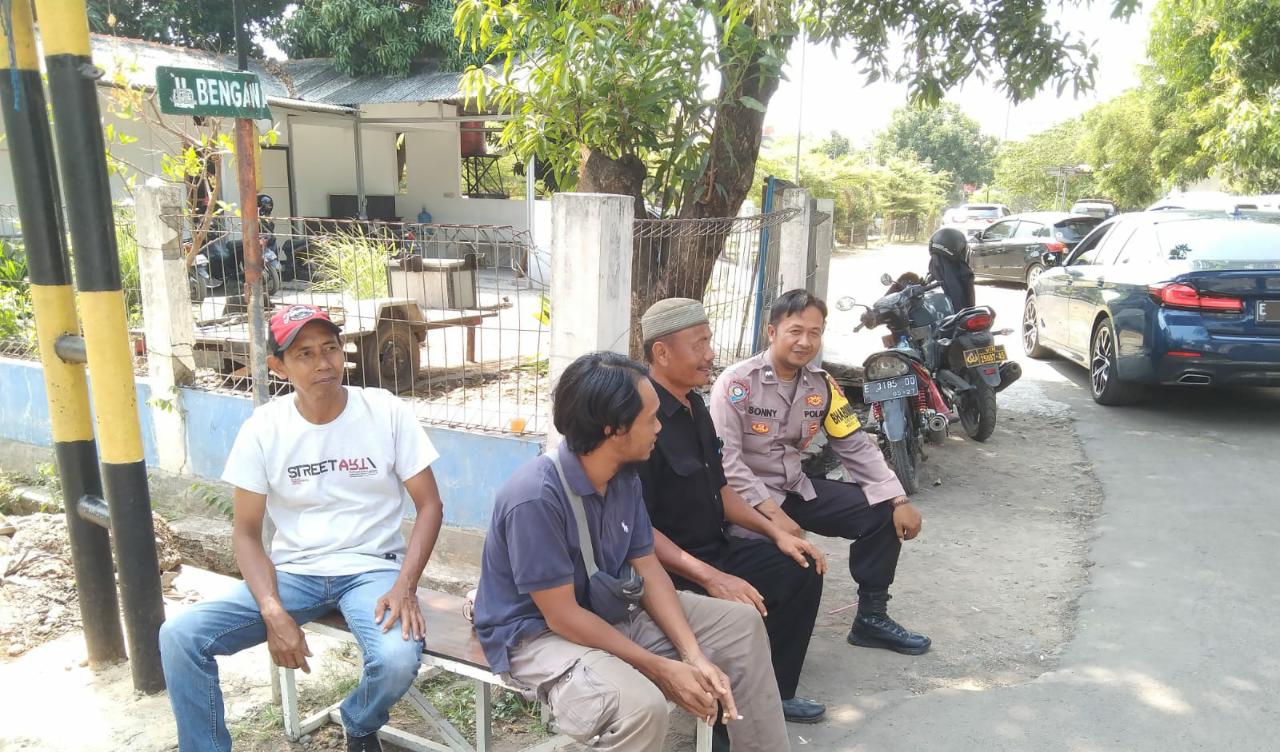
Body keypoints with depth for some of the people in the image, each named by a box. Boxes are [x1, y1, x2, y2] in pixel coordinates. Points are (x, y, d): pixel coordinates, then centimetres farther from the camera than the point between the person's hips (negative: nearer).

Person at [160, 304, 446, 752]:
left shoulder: (386, 412, -7)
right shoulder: (262, 429, -4)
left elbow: (429, 505, -4)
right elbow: (246, 534, -1)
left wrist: (404, 585, -19)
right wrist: (274, 613, -17)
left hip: (371, 568, -2)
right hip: (293, 572, 2)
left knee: (398, 660, -29)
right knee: (179, 637, -18)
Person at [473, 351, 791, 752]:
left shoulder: (625, 478, -5)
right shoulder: (535, 498, -30)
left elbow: (648, 568, 1)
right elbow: (563, 617, -26)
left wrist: (694, 655, -11)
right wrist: (661, 668, -20)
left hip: (610, 609, 8)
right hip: (540, 633, -8)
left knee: (741, 624, 5)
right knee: (642, 707, -36)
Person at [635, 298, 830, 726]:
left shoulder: (693, 406, 8)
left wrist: (776, 533, 9)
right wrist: (710, 578, -29)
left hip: (715, 549, 10)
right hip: (669, 571, -10)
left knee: (801, 569, 8)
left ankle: (774, 691, 21)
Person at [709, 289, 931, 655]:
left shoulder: (822, 384, 3)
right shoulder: (736, 382, -16)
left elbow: (857, 446, 4)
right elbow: (726, 460, -21)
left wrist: (899, 500, -5)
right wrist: (772, 513, -27)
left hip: (796, 489, 7)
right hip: (747, 498, -7)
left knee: (882, 514, -1)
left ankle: (871, 617, 14)